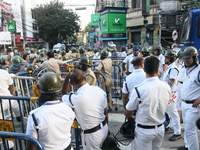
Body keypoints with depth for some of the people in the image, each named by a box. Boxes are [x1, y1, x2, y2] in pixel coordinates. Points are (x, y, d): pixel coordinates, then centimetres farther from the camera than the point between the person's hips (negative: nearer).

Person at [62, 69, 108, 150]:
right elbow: (105, 112, 1)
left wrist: (67, 77, -9)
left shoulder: (75, 99, -27)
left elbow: (63, 94, -3)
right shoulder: (99, 90, -11)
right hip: (104, 128, 6)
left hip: (92, 134, -5)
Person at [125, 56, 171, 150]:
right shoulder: (167, 87, -9)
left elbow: (129, 112, -11)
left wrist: (129, 119, 12)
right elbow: (164, 106, 7)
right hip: (160, 128, 5)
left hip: (144, 130, -4)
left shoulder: (138, 89, -24)